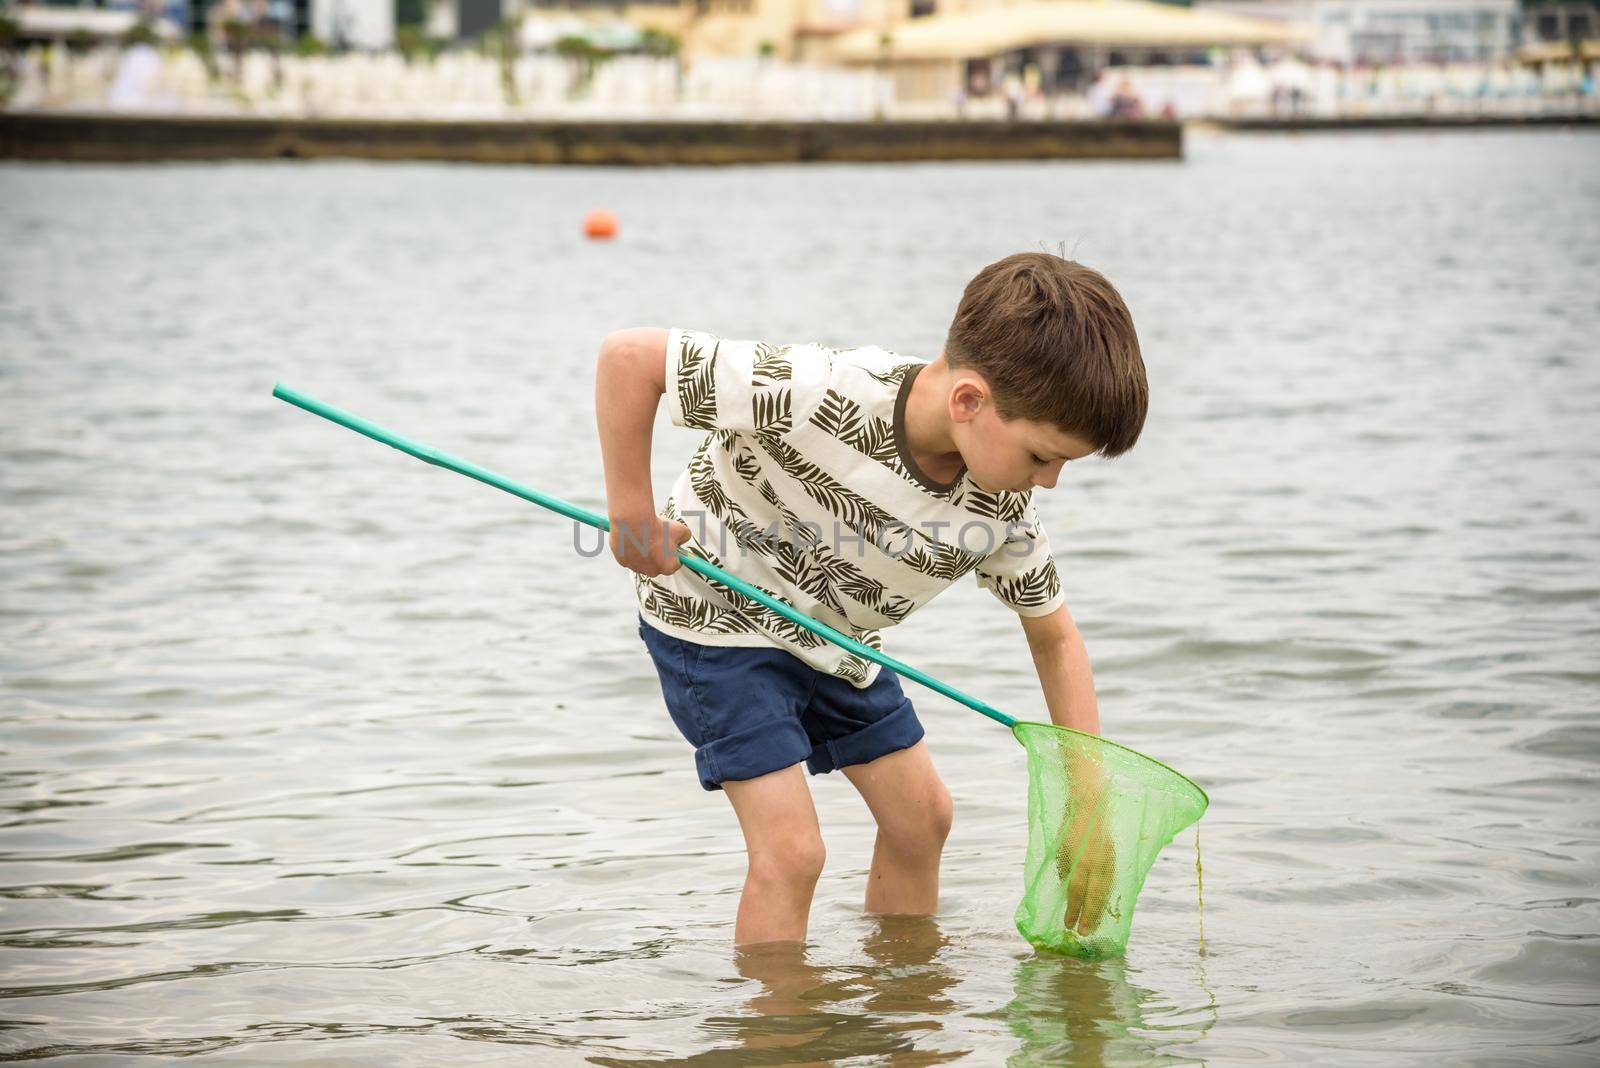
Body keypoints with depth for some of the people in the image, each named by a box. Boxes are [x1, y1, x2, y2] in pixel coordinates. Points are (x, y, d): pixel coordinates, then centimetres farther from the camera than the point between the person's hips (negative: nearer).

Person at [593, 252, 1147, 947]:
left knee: (921, 816, 13)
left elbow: (1056, 640, -2)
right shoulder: (820, 396, -39)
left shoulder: (1004, 511, -19)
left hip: (835, 638, 7)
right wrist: (632, 514, -30)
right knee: (790, 848, -15)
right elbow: (628, 355, -35)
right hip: (716, 615, -7)